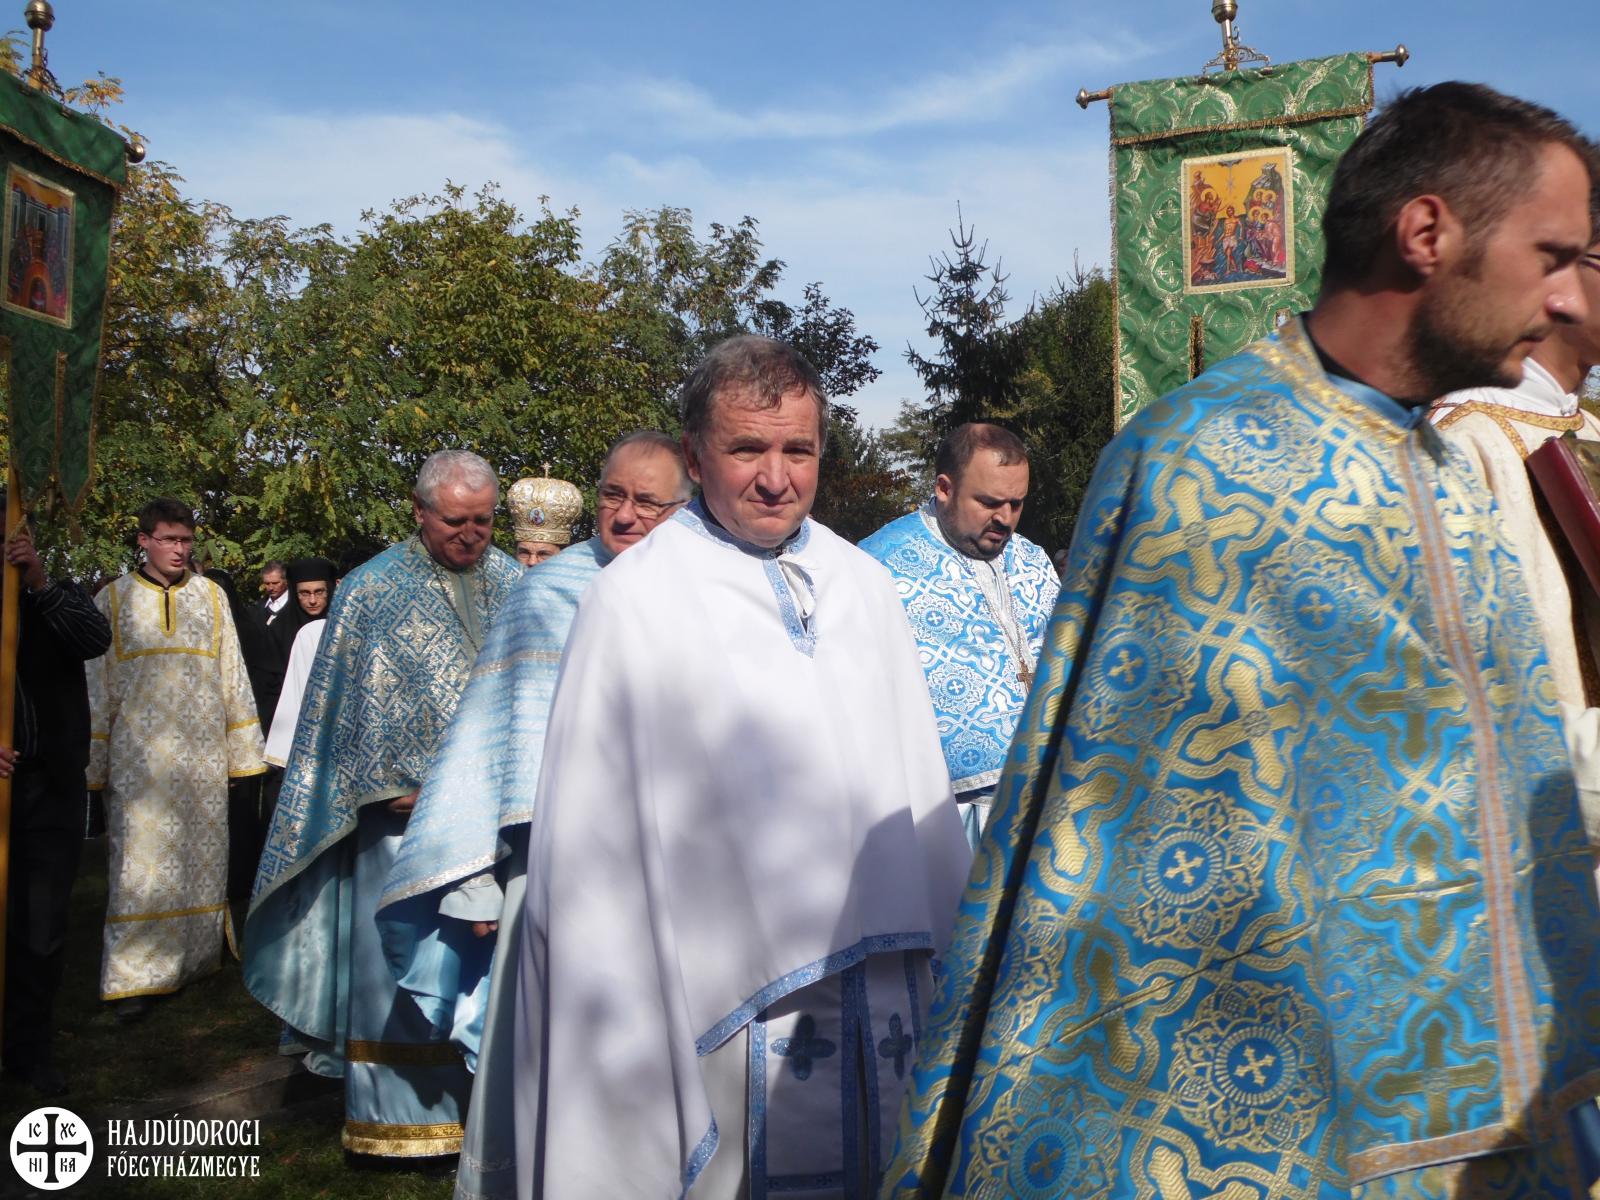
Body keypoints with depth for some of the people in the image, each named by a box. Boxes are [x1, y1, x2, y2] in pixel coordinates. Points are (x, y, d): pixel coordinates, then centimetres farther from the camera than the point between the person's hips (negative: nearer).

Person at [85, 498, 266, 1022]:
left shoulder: (211, 596, 9)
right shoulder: (113, 600, 5)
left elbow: (232, 677, 11)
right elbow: (95, 688, 6)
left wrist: (242, 751, 7)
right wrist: (95, 762, 2)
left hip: (202, 755, 2)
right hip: (138, 756, -2)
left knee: (201, 856, 6)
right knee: (140, 862, -5)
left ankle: (196, 958, 17)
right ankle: (133, 976, -1)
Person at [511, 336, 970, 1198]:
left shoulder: (864, 586, 6)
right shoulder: (635, 599, -8)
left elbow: (919, 774, 10)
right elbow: (593, 838, -8)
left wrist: (953, 949, 9)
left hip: (883, 986, 5)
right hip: (734, 1000, -4)